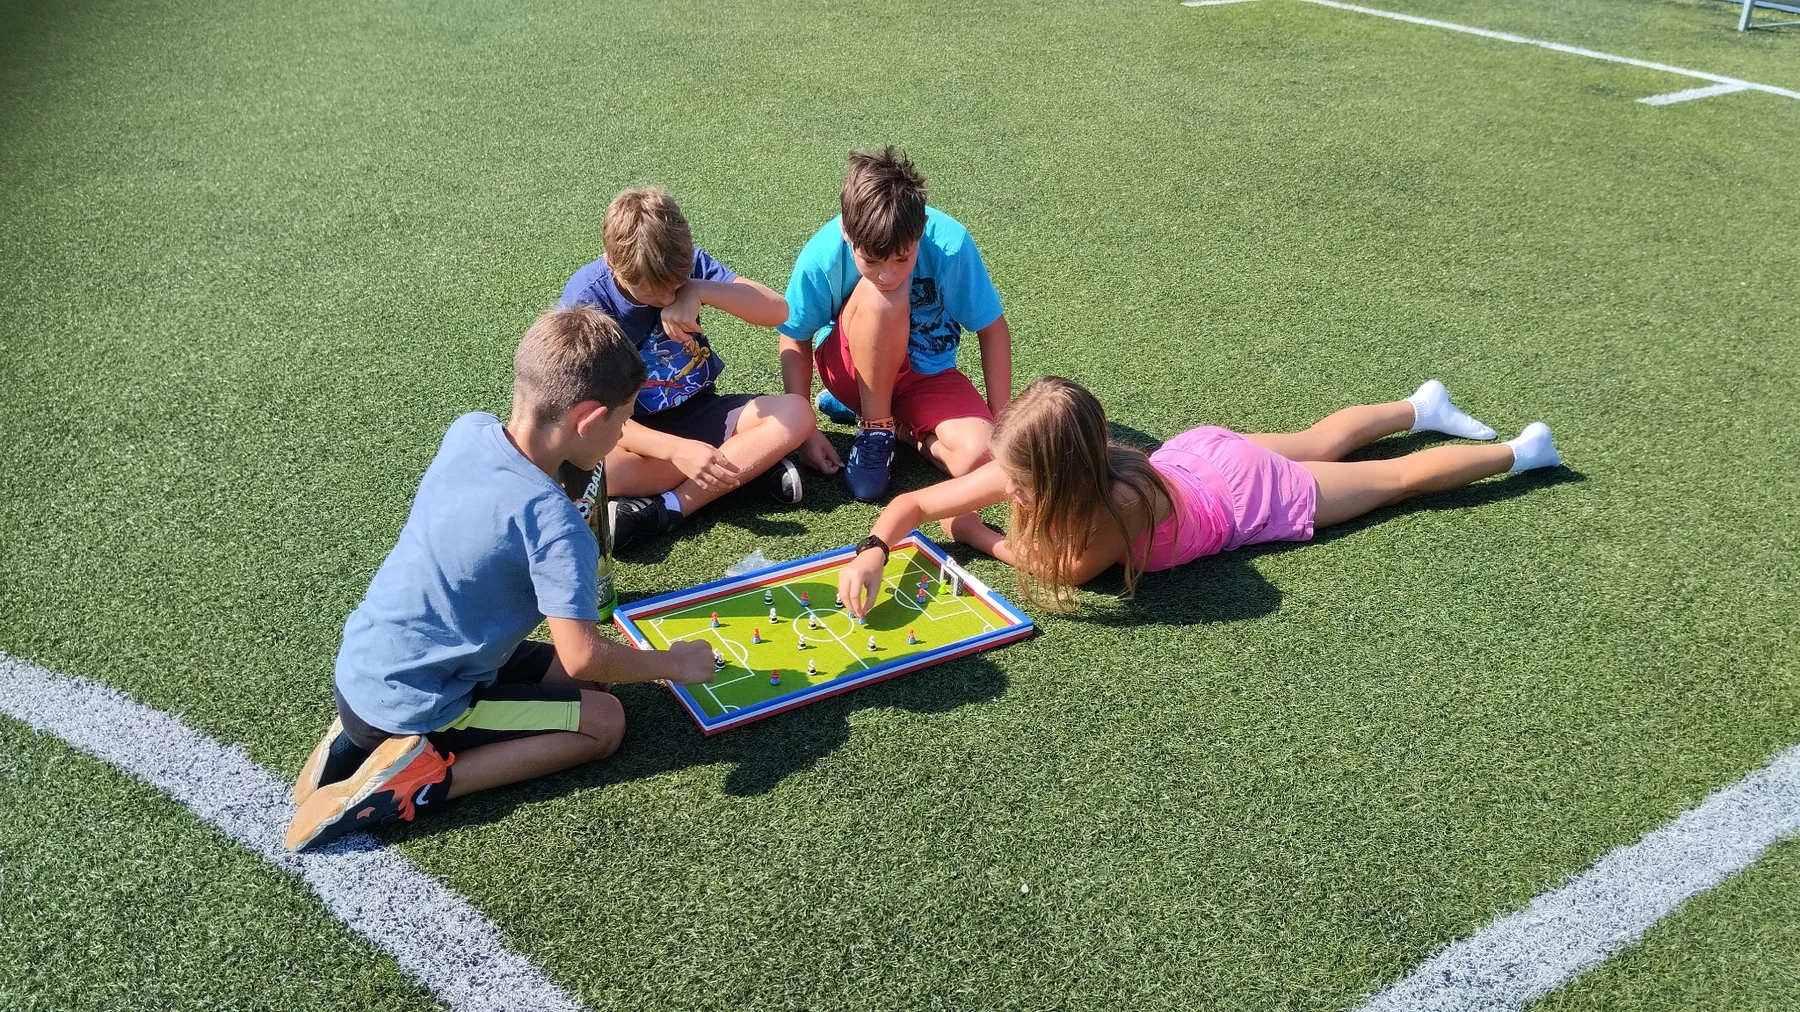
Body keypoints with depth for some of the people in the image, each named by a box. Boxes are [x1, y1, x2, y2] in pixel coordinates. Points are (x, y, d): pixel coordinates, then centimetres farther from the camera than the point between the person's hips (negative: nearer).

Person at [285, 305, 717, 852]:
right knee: (603, 721, 3)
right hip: (410, 705, -8)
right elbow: (584, 657, -26)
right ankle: (420, 780, -8)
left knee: (560, 674, 19)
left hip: (359, 668, 8)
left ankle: (363, 734, 12)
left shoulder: (467, 430, -5)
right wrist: (672, 664, -9)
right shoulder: (554, 522, -27)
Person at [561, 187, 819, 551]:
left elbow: (777, 311, -18)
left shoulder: (688, 265, -11)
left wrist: (699, 290, -34)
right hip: (633, 429, -3)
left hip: (697, 411, 3)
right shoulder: (585, 298, -20)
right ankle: (751, 462, -22)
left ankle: (663, 510, -26)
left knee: (797, 412, -21)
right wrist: (677, 449, -35)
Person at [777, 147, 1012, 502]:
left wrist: (1001, 423, -12)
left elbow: (993, 331, -13)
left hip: (926, 374, 2)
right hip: (851, 367, -1)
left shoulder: (949, 243, -25)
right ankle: (874, 429, -16)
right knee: (882, 298, -35)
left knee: (979, 455, -28)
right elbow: (795, 339, -8)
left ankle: (877, 413, -1)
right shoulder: (822, 256, -24)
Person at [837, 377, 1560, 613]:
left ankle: (1520, 452, 38)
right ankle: (1420, 407, 57)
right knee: (1319, 443, 33)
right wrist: (873, 550, -44)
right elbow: (913, 504, -26)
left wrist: (980, 535, -22)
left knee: (1398, 478, 17)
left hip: (1249, 493, -5)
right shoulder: (1028, 470, -29)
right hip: (1200, 452, 5)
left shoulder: (1115, 510, -45)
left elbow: (1061, 571, -28)